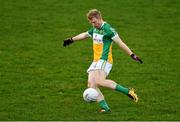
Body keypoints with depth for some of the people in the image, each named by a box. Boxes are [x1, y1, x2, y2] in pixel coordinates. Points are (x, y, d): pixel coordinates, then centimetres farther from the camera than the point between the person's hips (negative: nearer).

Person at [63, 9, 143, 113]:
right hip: (96, 61, 9)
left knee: (99, 81, -28)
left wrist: (132, 55, -20)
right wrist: (71, 40, 48)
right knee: (91, 84, -10)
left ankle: (128, 91, -22)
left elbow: (120, 43, -14)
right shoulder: (95, 29, 17)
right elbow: (85, 35, 36)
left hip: (104, 60, -9)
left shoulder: (108, 29, -10)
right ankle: (105, 107, -13)